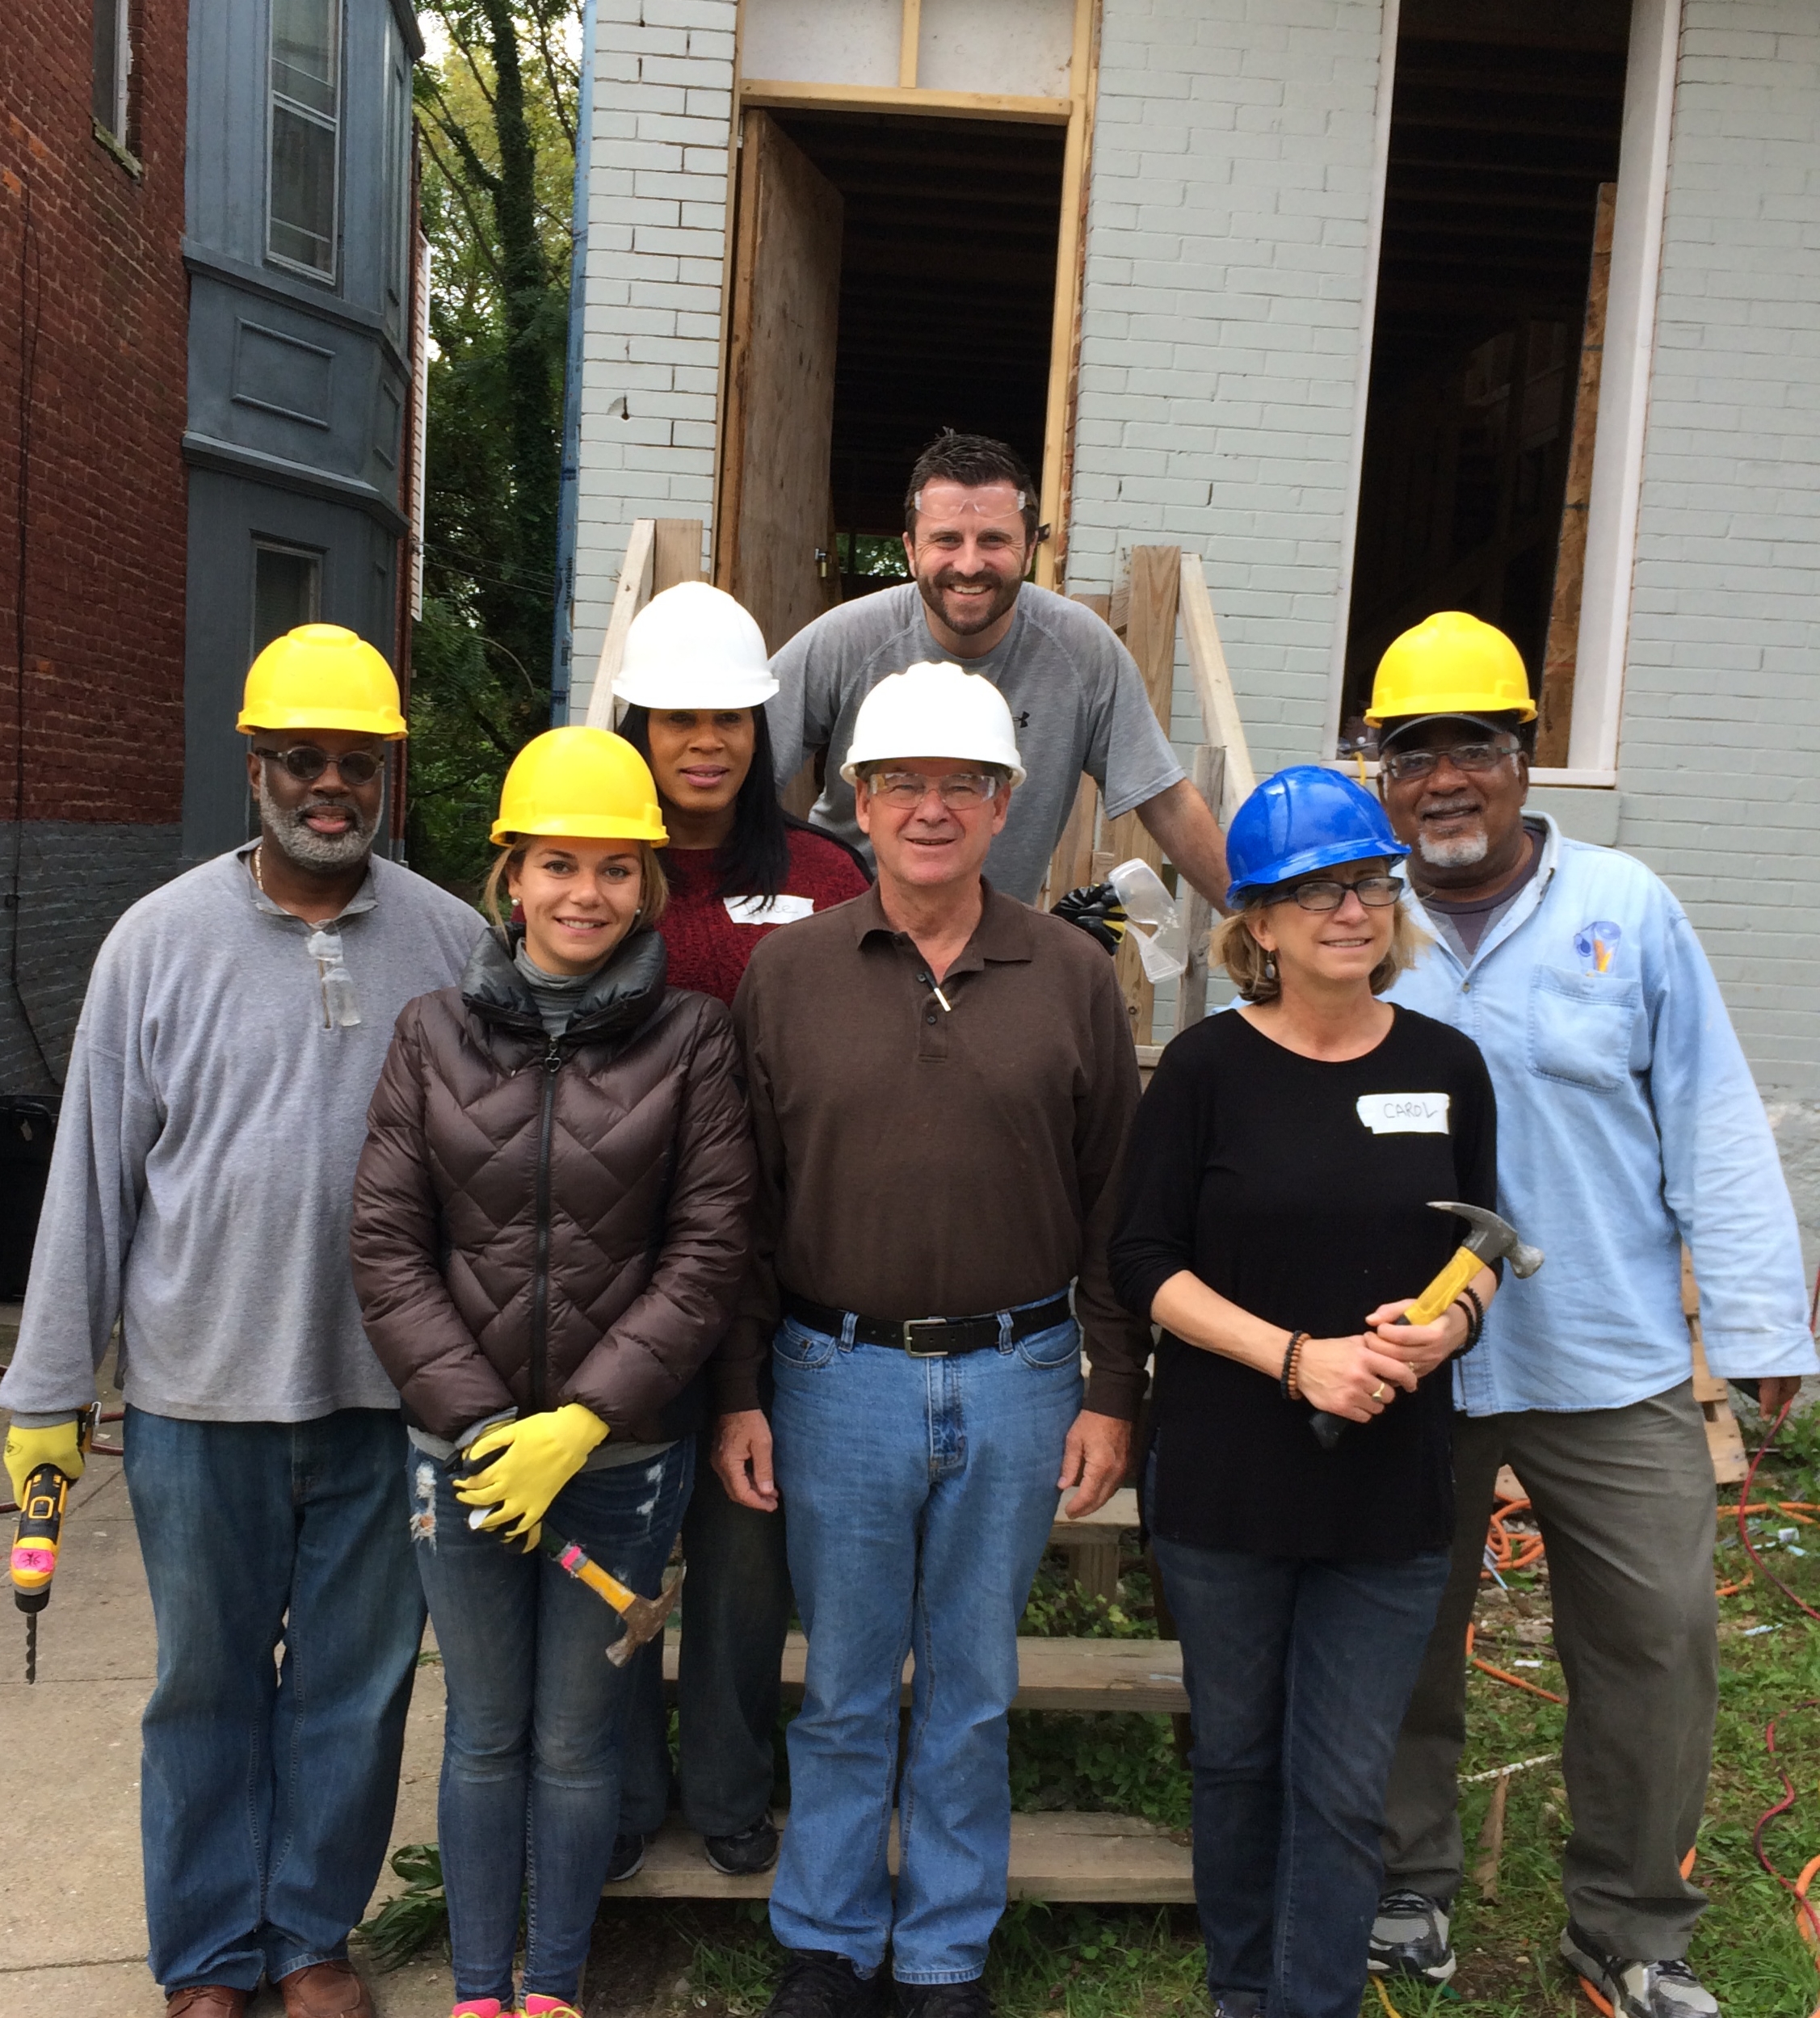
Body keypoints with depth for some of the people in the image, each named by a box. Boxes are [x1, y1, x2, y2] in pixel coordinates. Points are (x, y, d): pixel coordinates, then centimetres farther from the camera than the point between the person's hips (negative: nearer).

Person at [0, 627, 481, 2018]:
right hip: (201, 1393, 0)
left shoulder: (454, 942, -1)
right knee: (208, 1683, 15)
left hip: (394, 1395, 1)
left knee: (357, 1682, 14)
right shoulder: (161, 940, -3)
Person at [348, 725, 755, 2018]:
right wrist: (480, 1422, -9)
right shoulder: (437, 1035, 0)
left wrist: (581, 1423, -13)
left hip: (623, 1453, -1)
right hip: (463, 1447, 2)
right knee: (485, 1733, 16)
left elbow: (708, 1254, -8)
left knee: (577, 1735, 13)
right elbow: (387, 1246, -1)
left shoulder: (693, 1041, -6)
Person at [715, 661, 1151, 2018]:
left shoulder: (1074, 976, 0)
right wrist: (737, 1393, -1)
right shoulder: (788, 971, -1)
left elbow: (1115, 1205, 3)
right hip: (838, 1377, 0)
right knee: (845, 1690, 14)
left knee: (973, 1691, 15)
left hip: (1015, 1375, 1)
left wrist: (1113, 1393, 0)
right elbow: (740, 1206, 1)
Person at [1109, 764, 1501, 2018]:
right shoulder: (1208, 1067, -8)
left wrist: (1448, 1326, -12)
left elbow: (1481, 1247, 10)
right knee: (1239, 1755, 17)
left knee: (1347, 1787, 6)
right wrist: (1295, 1355, -20)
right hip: (1225, 1480, -1)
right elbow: (1146, 1264, -8)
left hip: (1392, 1487, 2)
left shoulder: (1449, 1066, 0)